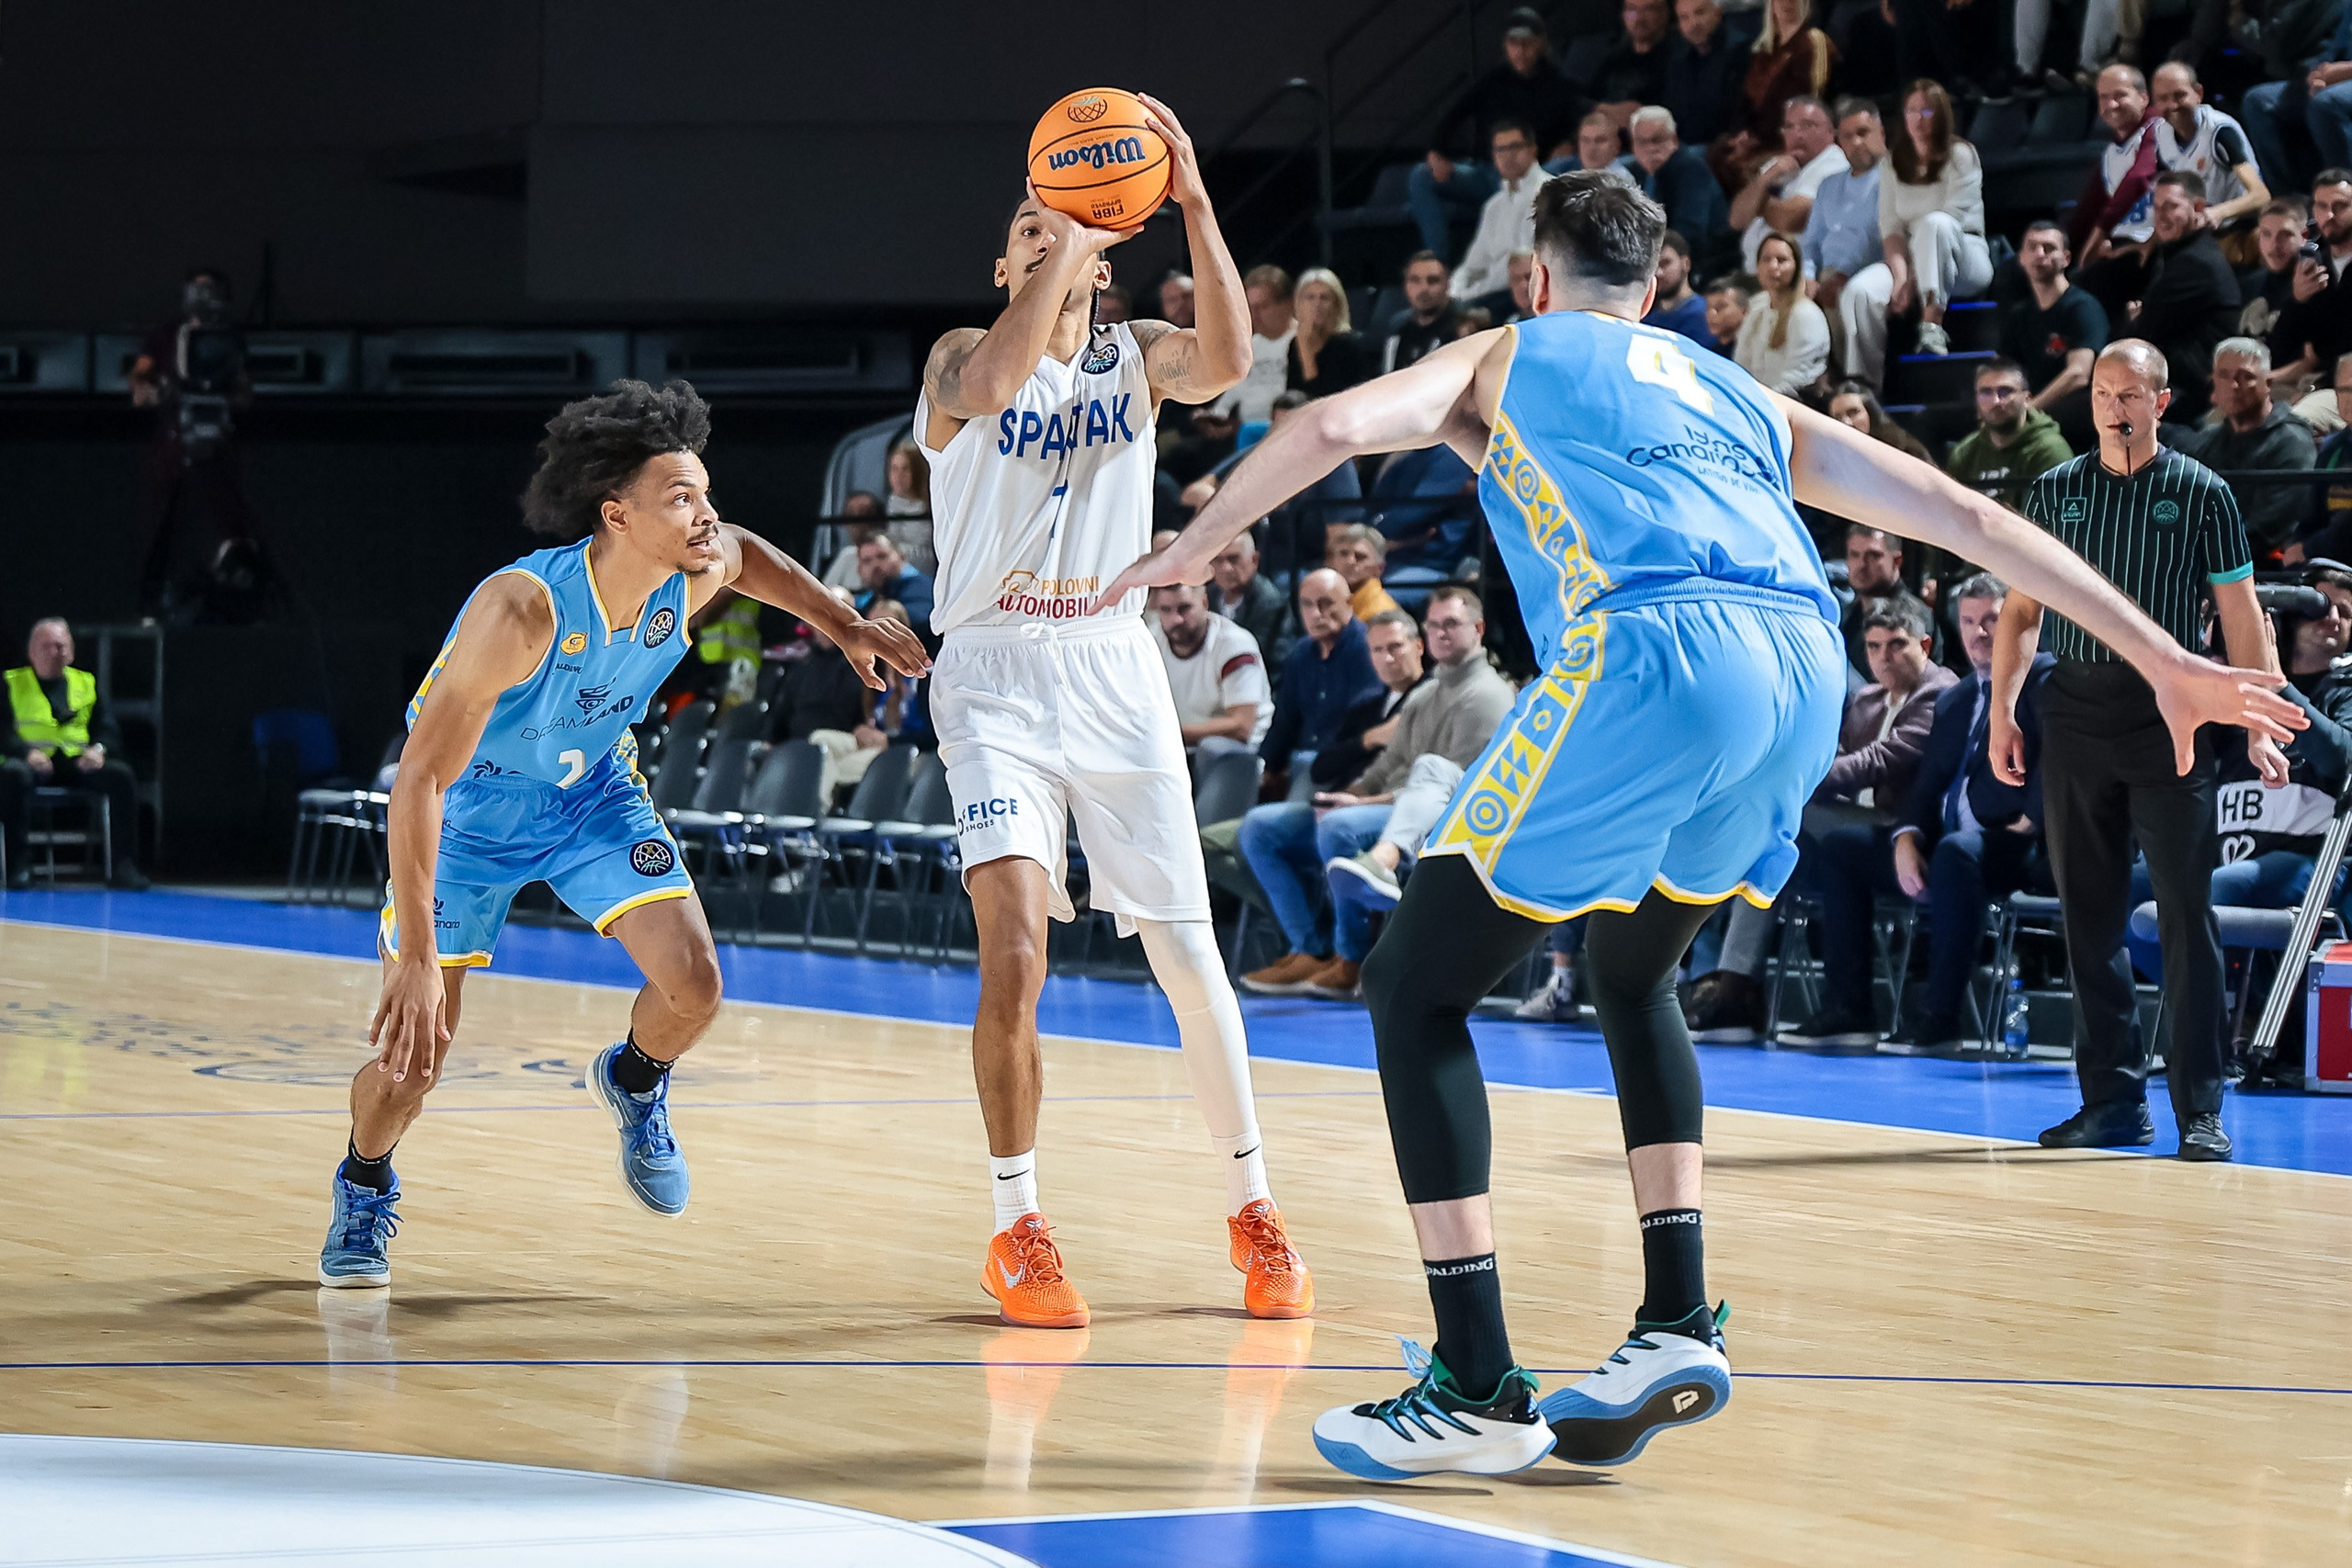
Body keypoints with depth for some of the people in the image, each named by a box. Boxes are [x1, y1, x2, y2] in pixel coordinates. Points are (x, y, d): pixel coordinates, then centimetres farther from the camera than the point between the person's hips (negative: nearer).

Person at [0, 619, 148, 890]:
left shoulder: (85, 682, 20)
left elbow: (108, 730, 14)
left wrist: (98, 749, -11)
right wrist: (27, 753, -23)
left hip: (77, 763, 3)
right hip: (34, 762, -3)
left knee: (122, 775, -25)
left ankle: (123, 865, -22)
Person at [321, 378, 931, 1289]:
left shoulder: (692, 578, -22)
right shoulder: (521, 609, -40)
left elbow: (744, 555, 9)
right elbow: (419, 781, -39)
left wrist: (843, 625, 3)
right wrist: (416, 959, -42)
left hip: (593, 789, 4)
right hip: (471, 804, -4)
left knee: (692, 982, -13)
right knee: (414, 1046, -6)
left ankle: (633, 1086, 22)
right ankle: (365, 1191, 26)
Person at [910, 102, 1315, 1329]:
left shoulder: (1135, 357, 7)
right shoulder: (964, 358, 1)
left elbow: (1226, 361, -15)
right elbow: (997, 382, -25)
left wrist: (1191, 202, -21)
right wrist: (1068, 228, -24)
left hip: (1113, 668, 2)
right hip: (995, 677, -2)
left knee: (1186, 951, 3)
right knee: (1014, 948, -17)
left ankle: (1250, 1205, 20)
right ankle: (1017, 1229, -4)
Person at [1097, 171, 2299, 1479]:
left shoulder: (1508, 357, 25)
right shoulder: (1742, 399, 35)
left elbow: (1334, 427, 6)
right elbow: (1965, 516, 30)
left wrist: (1182, 558, 17)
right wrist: (2166, 661, 30)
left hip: (1648, 660, -6)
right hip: (1807, 675, 6)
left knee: (1416, 989, 6)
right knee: (1632, 972, 31)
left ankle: (1477, 1387, -2)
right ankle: (1679, 1326, 19)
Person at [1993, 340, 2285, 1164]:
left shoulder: (2201, 493, 2)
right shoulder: (2054, 492, 10)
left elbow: (2243, 617, 3)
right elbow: (2022, 608, 15)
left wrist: (2260, 727, -6)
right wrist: (2003, 709, 4)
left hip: (2171, 716, -3)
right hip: (2075, 712, 3)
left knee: (2187, 914, -6)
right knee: (2090, 915, 5)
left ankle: (2201, 1110, -4)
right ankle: (2114, 1098, 11)